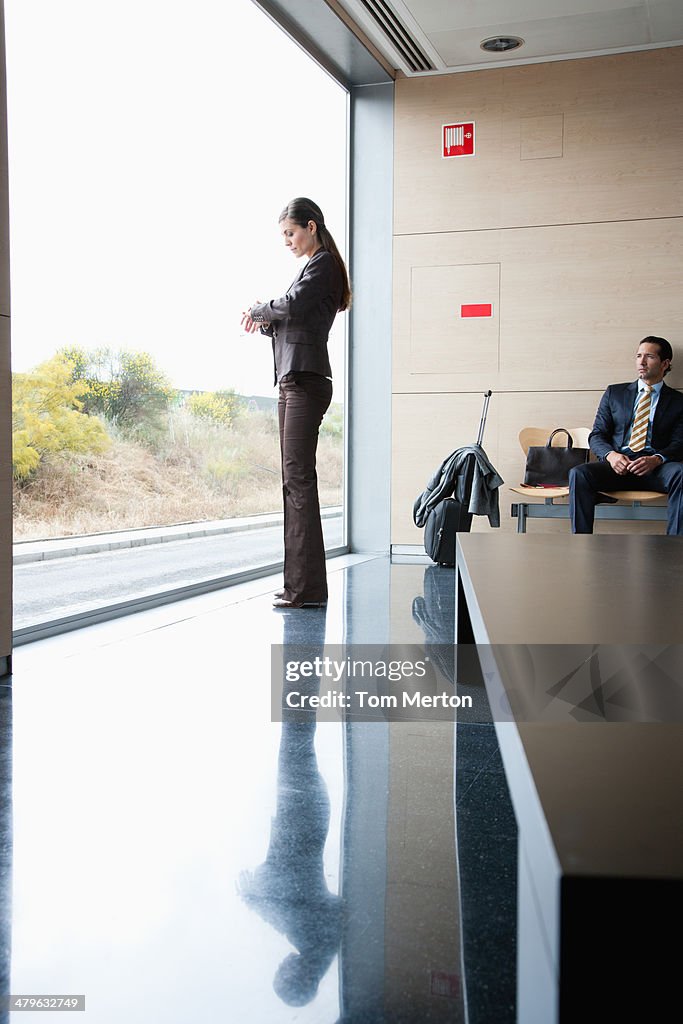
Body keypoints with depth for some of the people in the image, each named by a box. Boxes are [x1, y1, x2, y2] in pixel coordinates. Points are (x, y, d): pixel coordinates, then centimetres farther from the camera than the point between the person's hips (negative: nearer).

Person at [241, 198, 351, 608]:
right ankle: (300, 584, 11)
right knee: (294, 480, 8)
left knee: (299, 478, -12)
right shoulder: (313, 267, 26)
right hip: (293, 382, 10)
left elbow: (293, 305, -17)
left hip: (306, 381, -10)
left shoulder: (323, 264, -2)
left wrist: (258, 309, 1)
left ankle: (308, 587, -10)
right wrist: (265, 321, 3)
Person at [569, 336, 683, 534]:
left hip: (655, 468, -1)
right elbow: (597, 435, 13)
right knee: (578, 474, -30)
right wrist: (611, 455, -11)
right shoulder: (614, 393, 19)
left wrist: (657, 459, -18)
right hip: (617, 465, 1)